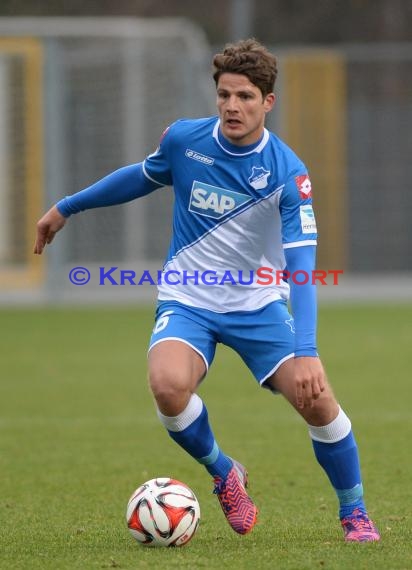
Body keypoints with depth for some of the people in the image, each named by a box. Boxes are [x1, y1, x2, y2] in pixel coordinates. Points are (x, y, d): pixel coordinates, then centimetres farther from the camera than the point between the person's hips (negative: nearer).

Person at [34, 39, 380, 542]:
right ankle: (223, 475, 1)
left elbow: (301, 264, -25)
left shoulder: (287, 173, -18)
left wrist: (306, 353, -35)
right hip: (187, 301, 1)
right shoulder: (184, 139, -10)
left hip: (259, 305, -1)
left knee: (317, 400, -16)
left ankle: (354, 513, 10)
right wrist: (66, 208, 22)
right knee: (168, 384, -30)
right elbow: (141, 177, 12)